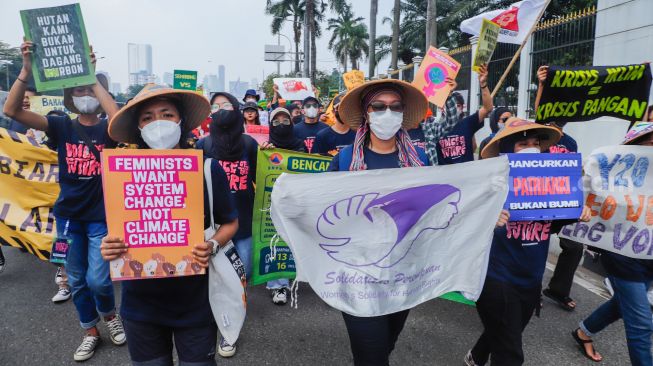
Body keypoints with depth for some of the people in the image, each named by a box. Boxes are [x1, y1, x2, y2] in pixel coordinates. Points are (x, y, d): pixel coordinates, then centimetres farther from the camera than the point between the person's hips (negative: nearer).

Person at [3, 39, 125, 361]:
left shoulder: (108, 130, -6)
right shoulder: (62, 126, 0)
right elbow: (12, 110, -12)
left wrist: (92, 77, -28)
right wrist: (26, 70, -24)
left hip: (102, 216, -3)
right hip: (68, 215, 3)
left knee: (97, 280, -5)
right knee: (76, 281, 12)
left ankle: (110, 314, 28)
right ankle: (90, 332, 32)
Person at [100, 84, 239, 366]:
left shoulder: (208, 168, -11)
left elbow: (230, 222, 0)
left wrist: (213, 246, -19)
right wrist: (109, 247, -16)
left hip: (195, 302, -2)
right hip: (141, 303, 2)